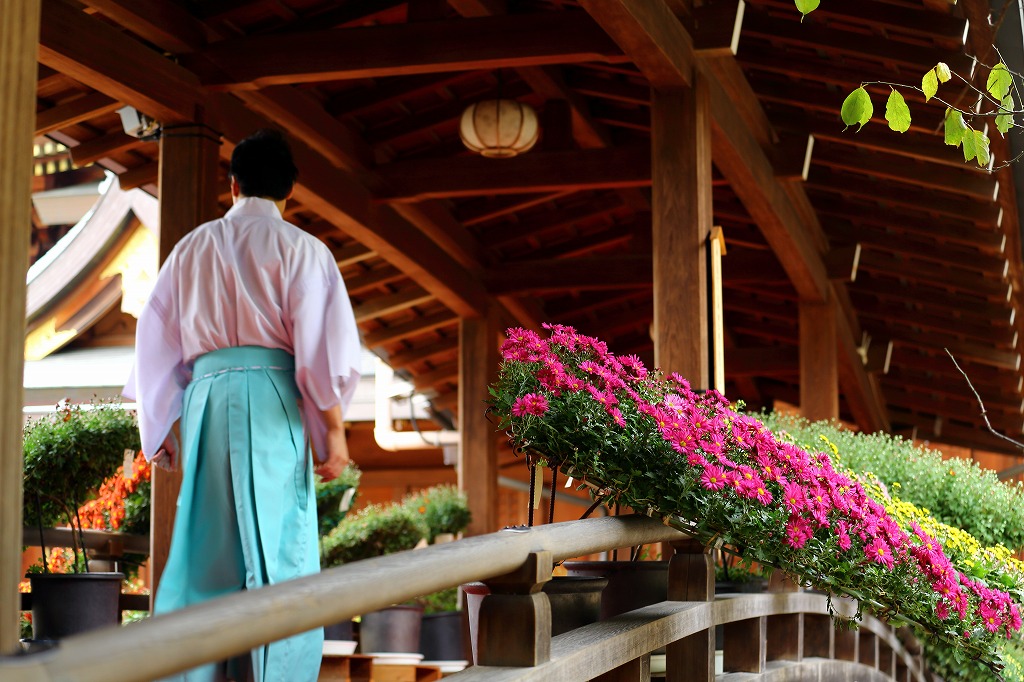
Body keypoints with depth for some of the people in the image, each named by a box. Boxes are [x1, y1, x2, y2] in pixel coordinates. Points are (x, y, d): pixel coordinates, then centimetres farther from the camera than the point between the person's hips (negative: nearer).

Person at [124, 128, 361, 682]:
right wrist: (333, 429, -1)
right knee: (277, 541, -1)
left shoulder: (193, 247, 15)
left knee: (206, 539, 9)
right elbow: (324, 345, -4)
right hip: (272, 394, -3)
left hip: (205, 393, 4)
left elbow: (156, 339, 16)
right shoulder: (302, 249, 4)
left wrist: (158, 427, 22)